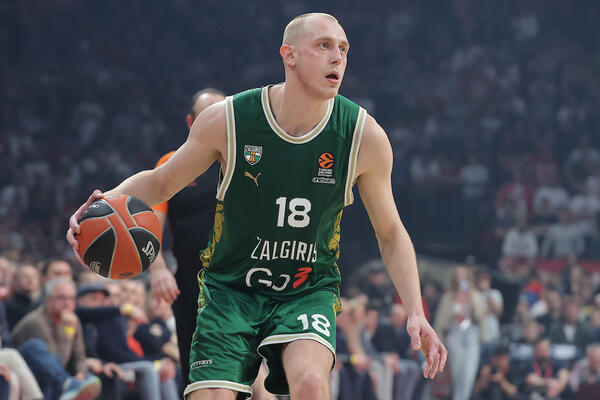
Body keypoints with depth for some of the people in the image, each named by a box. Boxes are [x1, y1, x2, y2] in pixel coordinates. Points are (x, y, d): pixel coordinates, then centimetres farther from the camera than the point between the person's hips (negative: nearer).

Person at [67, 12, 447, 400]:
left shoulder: (364, 136, -9)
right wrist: (109, 201, -16)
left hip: (309, 291, 0)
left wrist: (416, 313, -7)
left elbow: (391, 234, 3)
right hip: (230, 290, 1)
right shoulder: (227, 120, -11)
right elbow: (160, 182, 5)